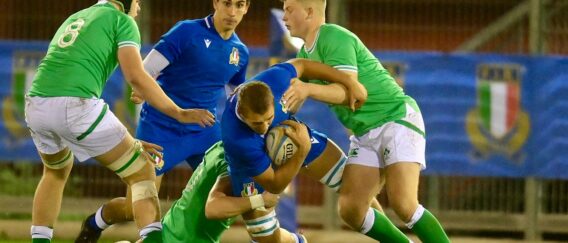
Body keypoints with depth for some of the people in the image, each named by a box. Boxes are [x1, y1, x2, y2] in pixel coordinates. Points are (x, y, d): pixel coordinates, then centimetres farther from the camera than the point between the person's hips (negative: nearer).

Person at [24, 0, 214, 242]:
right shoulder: (122, 21, 10)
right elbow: (135, 76, -6)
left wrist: (125, 140, 33)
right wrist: (179, 113, 1)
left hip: (36, 105, 6)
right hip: (76, 106, -6)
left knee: (56, 171, 36)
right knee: (141, 172, 6)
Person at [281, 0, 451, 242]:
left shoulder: (334, 38, -15)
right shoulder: (305, 53, 13)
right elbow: (290, 98, 16)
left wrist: (309, 89, -43)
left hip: (397, 117, -9)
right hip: (364, 132, 9)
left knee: (403, 204, -24)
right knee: (350, 210, -5)